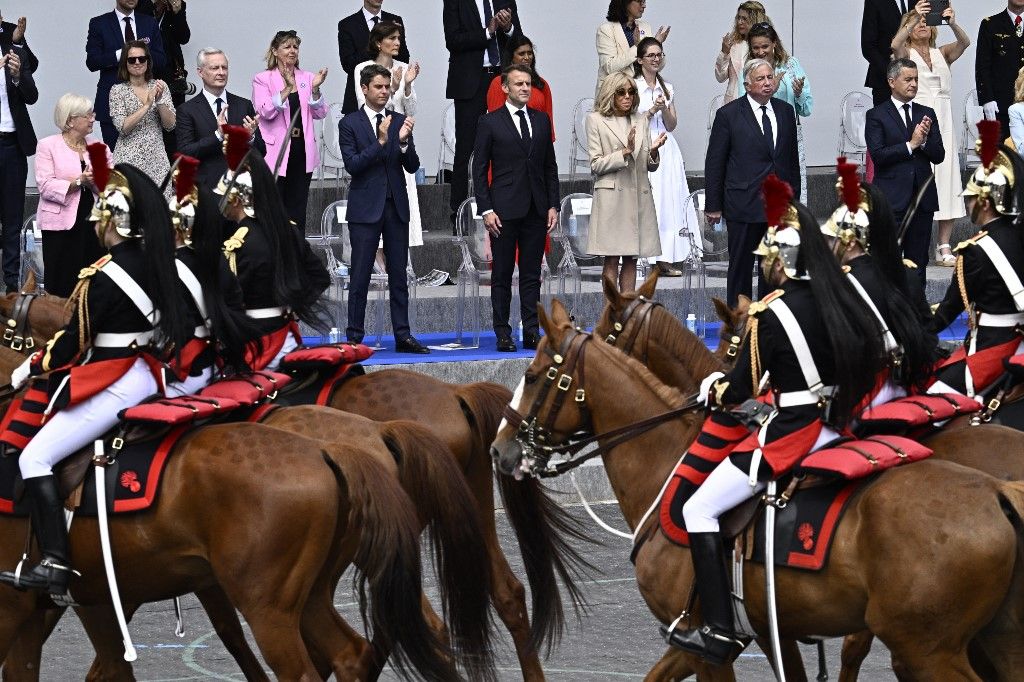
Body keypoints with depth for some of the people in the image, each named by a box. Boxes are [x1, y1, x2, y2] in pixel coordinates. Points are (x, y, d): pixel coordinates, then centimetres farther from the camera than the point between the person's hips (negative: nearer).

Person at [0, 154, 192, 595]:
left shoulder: (104, 277, -18)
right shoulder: (152, 263, 7)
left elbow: (74, 342, -13)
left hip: (111, 385, -10)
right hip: (146, 373, 10)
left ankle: (54, 565, -20)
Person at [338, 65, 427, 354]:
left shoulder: (400, 121, 8)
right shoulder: (350, 124, -2)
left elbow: (412, 166, 3)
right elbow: (352, 165, -12)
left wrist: (404, 141, -15)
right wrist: (380, 142, -21)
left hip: (396, 207, 4)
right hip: (365, 209, -4)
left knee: (398, 275, 6)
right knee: (360, 276, -1)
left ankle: (403, 336, 8)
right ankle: (354, 338, 2)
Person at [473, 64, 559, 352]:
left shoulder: (541, 120, 12)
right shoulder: (490, 123, 0)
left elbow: (550, 166, 15)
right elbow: (479, 170, -2)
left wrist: (553, 205, 7)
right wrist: (486, 210, -9)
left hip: (536, 210, 4)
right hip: (504, 210, -4)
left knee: (532, 274, 5)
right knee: (502, 275, 1)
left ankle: (531, 332, 7)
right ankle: (503, 334, 5)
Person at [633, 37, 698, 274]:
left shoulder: (667, 89, 13)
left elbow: (672, 124, 10)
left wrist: (664, 108, -8)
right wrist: (652, 110, -14)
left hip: (666, 149, 5)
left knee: (668, 201, 1)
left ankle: (664, 260, 3)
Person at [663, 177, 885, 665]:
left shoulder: (771, 314, -16)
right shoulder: (840, 300, 4)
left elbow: (738, 391, -11)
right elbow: (867, 357, 18)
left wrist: (712, 390, 12)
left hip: (789, 435, -8)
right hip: (835, 426, 8)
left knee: (699, 511, -3)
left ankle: (719, 633, -9)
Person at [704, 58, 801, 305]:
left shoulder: (785, 111, 10)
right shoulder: (729, 114, -4)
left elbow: (792, 157, 16)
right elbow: (714, 163, -2)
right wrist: (713, 205, -4)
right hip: (744, 206, -4)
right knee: (740, 267, 2)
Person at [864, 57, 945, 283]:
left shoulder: (927, 114, 13)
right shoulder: (876, 116, 0)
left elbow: (939, 156, 8)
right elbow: (878, 155, -12)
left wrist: (925, 140, -11)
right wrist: (911, 144, -14)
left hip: (922, 198, 4)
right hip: (892, 199, -4)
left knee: (918, 264, 7)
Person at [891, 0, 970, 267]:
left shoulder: (942, 53, 14)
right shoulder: (906, 54, 6)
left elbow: (964, 43, -5)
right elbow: (896, 44, -17)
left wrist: (952, 24, -25)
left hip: (943, 122, 4)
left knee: (946, 179, -1)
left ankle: (944, 248, 2)